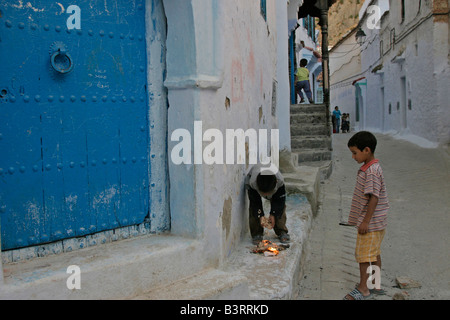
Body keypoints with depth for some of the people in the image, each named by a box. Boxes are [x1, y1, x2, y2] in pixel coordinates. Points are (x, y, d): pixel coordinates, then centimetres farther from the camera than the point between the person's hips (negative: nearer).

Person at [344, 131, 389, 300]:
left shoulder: (371, 171, -22)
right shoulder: (369, 168, 9)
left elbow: (374, 198, -24)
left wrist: (365, 221, -21)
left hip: (371, 222, -10)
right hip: (377, 222, 10)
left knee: (364, 253, 1)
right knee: (374, 253, 18)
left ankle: (363, 288, 12)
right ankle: (376, 285, 30)